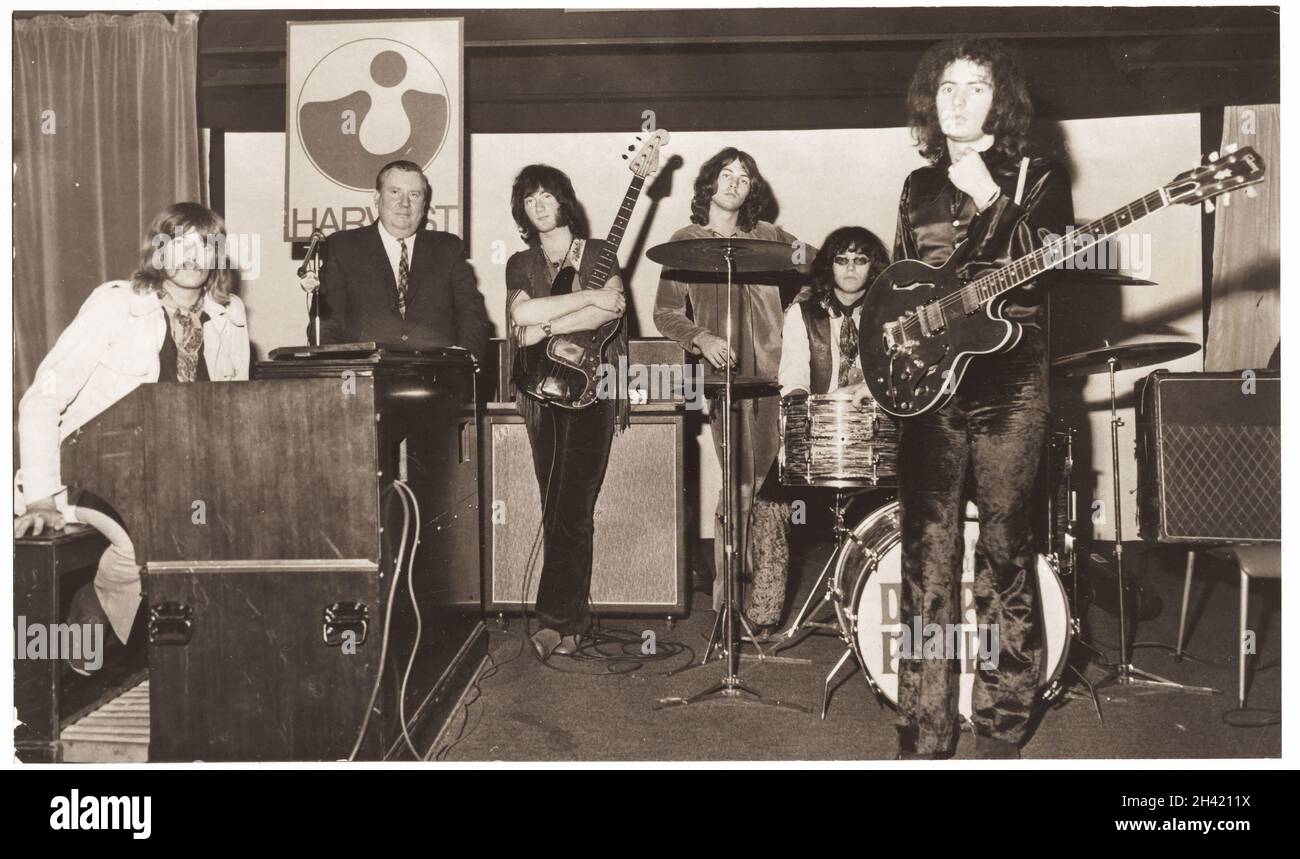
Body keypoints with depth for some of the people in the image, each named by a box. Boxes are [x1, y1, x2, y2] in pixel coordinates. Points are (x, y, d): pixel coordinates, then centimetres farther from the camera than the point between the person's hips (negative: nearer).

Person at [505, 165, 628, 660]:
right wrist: (590, 296, -12)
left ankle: (555, 620, -8)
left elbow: (611, 310, -10)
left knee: (573, 510, -10)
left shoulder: (598, 252, 10)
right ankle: (572, 620, 11)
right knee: (555, 510, 3)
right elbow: (522, 313, -7)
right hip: (543, 391, 3)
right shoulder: (521, 264, 15)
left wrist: (546, 329, -15)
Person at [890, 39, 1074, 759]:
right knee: (926, 553, 0)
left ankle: (1001, 733, 15)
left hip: (1008, 382, -3)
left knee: (1004, 545, 1)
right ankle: (924, 738, 9)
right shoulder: (919, 187, 17)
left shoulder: (1038, 179, 6)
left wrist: (988, 197, -13)